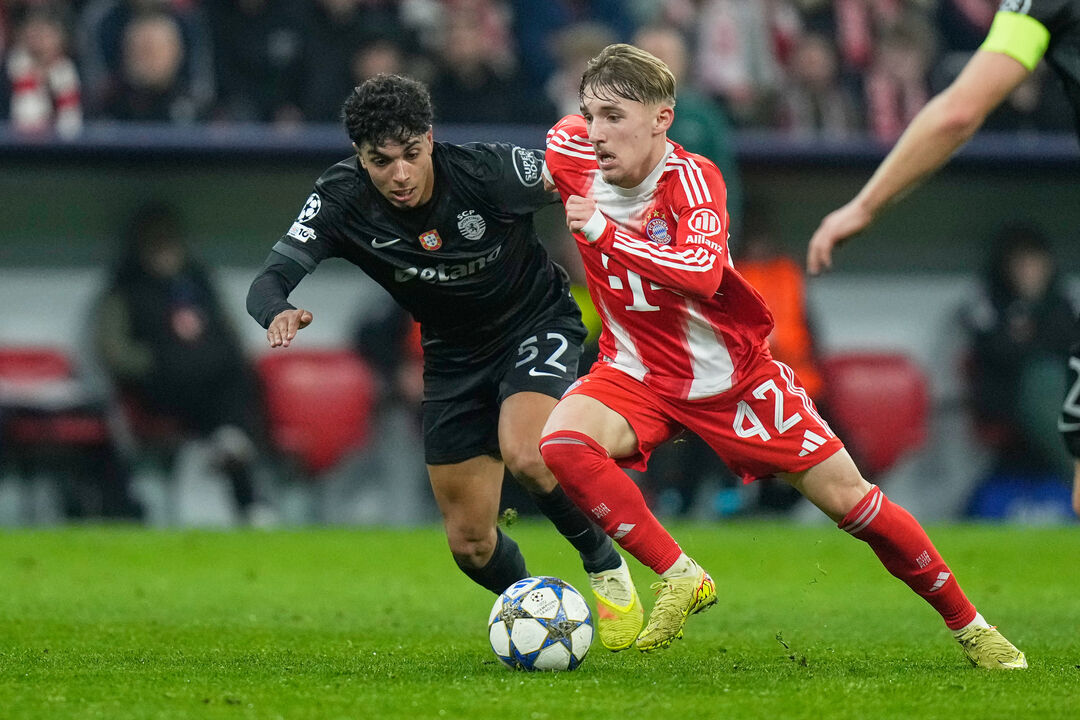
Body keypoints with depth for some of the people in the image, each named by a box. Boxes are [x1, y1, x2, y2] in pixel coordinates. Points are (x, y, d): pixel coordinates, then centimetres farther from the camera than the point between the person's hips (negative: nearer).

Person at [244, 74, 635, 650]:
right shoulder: (342, 199, -22)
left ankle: (607, 567, -5)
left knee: (525, 456, -32)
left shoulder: (488, 171, -28)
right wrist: (279, 315, -50)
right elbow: (269, 282, -27)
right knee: (469, 544, 1)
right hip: (453, 356, 4)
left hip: (539, 322, -4)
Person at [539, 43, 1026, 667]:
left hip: (734, 374, -3)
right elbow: (567, 134, 15)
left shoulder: (690, 178, -25)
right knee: (563, 442, -29)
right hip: (639, 375, 3)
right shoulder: (571, 154, -12)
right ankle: (680, 579, -15)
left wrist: (604, 233, -48)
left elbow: (702, 273, -44)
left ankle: (969, 626, 16)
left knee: (849, 498, -2)